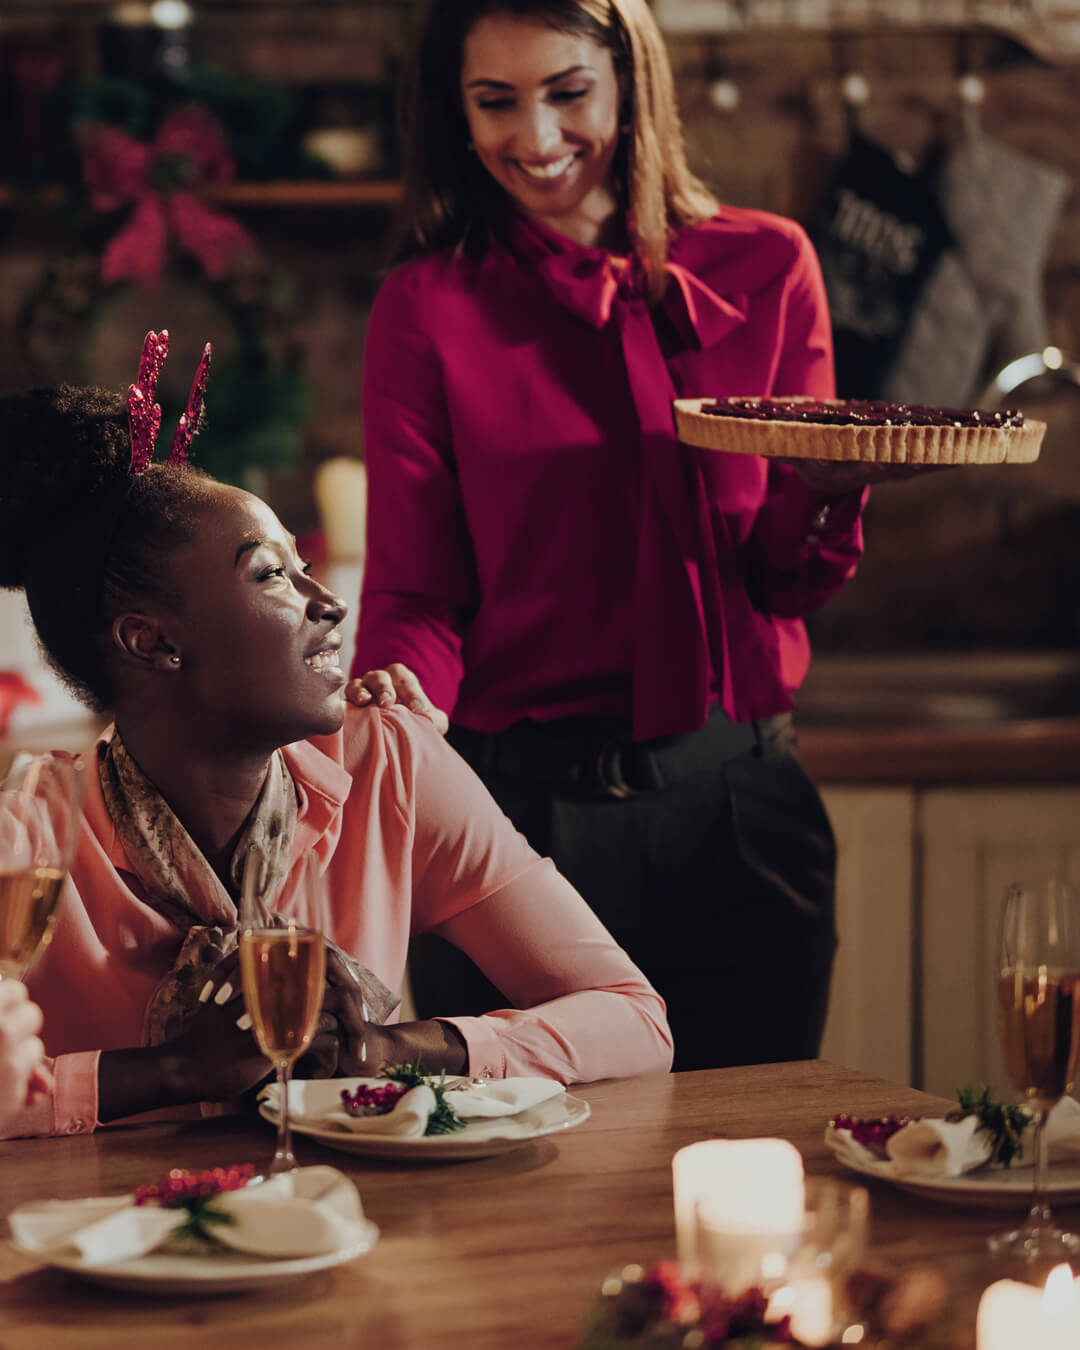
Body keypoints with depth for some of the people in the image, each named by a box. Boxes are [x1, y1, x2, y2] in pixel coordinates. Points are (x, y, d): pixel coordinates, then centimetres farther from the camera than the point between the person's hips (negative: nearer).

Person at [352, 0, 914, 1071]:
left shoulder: (766, 268, 5)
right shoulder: (428, 307, 0)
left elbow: (786, 580, 5)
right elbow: (413, 589, -1)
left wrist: (828, 489, -17)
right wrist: (402, 696, -23)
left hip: (738, 805, 2)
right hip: (516, 810, -2)